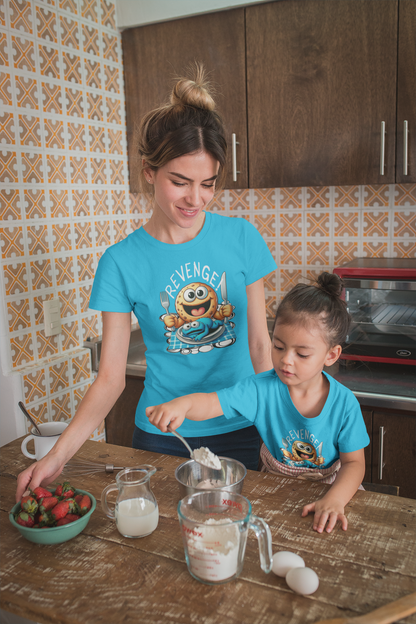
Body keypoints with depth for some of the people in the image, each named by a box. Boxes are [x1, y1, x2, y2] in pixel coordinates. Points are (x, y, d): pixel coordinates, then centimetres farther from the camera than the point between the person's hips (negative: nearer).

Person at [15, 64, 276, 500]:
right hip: (161, 435, -1)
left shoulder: (241, 237, -7)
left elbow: (259, 342, 0)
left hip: (242, 430, 2)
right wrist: (58, 455, -19)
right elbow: (110, 377, -9)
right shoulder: (121, 261, -11)